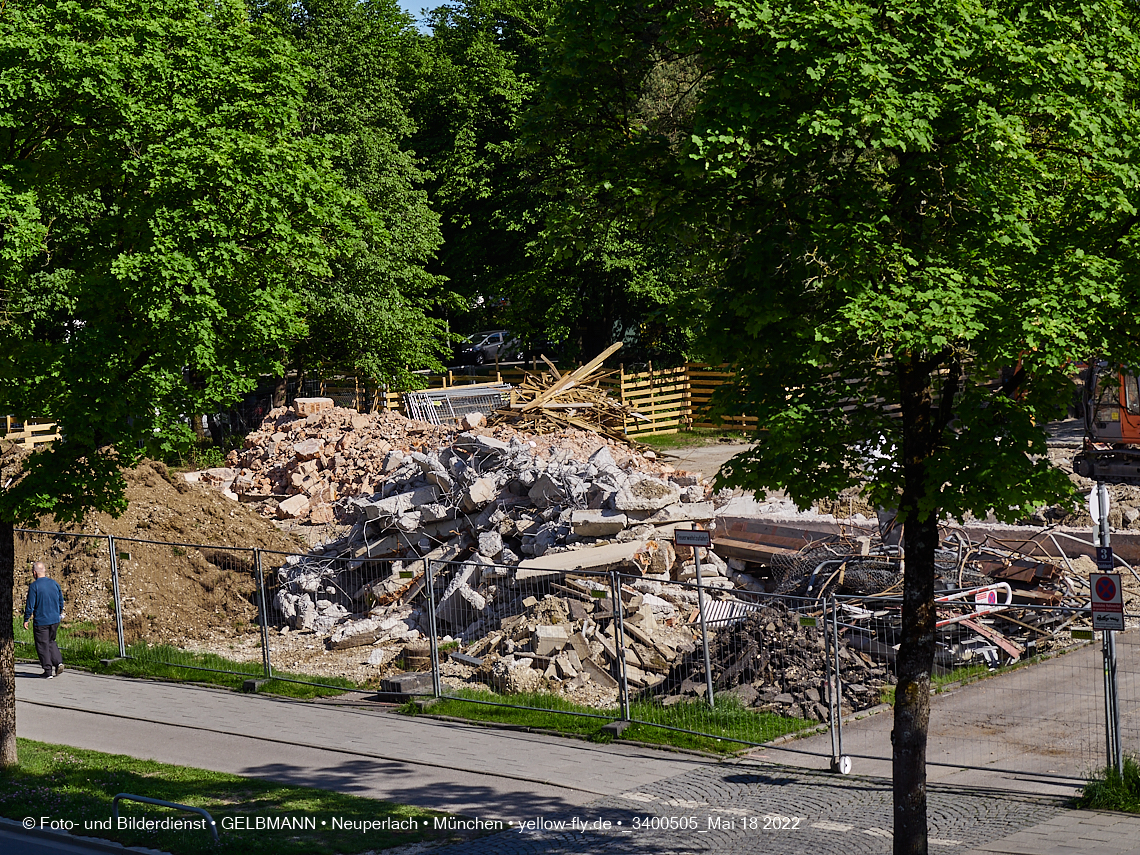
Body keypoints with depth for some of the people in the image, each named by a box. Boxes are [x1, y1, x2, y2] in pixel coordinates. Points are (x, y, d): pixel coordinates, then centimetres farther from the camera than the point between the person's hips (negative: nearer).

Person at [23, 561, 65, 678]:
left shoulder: (34, 586, -13)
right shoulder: (54, 583, 3)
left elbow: (30, 605, -13)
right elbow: (61, 601, 12)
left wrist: (26, 620, -2)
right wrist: (59, 613, 28)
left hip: (41, 621, -5)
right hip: (55, 620, 5)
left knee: (43, 645, 4)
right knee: (51, 641, 22)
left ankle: (48, 671, 5)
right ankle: (58, 662, 5)